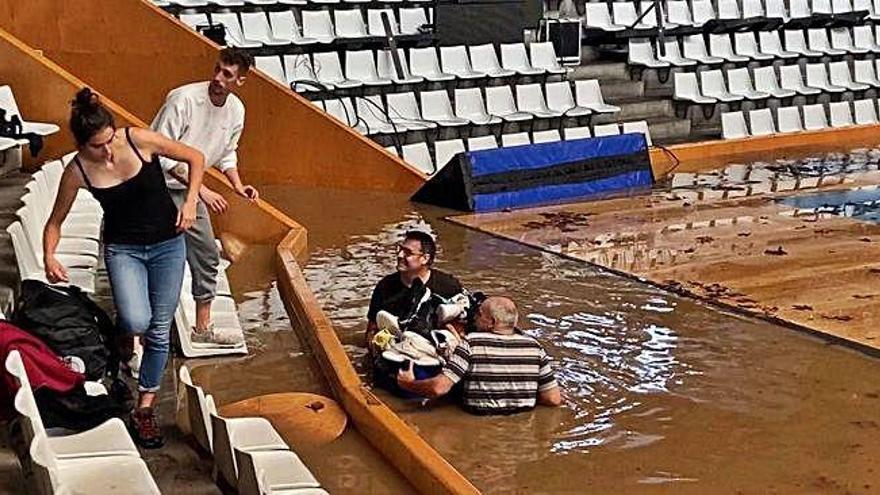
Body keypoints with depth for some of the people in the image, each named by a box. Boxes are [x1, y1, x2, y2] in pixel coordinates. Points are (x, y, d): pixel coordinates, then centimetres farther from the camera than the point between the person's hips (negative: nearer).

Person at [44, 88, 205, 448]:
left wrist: (190, 201, -14)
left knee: (159, 331, 4)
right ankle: (122, 325, 12)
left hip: (168, 244, 1)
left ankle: (145, 408, 19)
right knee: (136, 322, -25)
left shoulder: (139, 139, -18)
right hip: (123, 249, 0)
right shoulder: (77, 171, -14)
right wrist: (49, 257, -17)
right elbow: (55, 222, -1)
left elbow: (195, 159, -4)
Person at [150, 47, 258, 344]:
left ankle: (203, 328, 28)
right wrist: (202, 190, -27)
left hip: (188, 190, 7)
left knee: (207, 255, 12)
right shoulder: (184, 99, -24)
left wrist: (238, 185, -2)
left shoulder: (236, 110, -2)